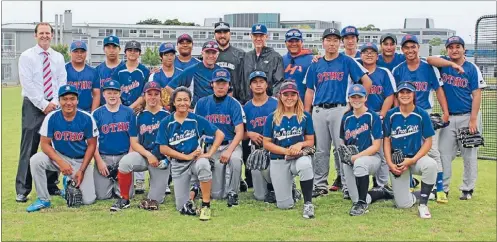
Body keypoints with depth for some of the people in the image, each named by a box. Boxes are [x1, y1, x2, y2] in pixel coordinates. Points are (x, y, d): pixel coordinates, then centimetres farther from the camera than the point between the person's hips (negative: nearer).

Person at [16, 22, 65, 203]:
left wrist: (54, 103, -8)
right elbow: (27, 84, -8)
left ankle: (51, 185, 17)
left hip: (54, 106, 4)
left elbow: (62, 82, 5)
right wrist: (43, 104, -13)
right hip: (33, 105, -4)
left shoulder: (58, 58, 11)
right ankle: (22, 190, -2)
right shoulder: (26, 57, -1)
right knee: (29, 148, -6)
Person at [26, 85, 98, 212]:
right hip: (59, 156, 1)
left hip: (81, 160, -1)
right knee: (36, 160, -29)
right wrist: (61, 162, -25)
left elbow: (91, 145, -6)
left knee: (88, 200, -13)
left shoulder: (87, 118, -14)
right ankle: (43, 200, -11)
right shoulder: (51, 117, -13)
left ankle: (73, 183, 24)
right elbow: (45, 144, -11)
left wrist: (82, 170, -11)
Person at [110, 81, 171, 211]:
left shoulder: (167, 115, 1)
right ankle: (124, 199, -15)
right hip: (143, 155, 1)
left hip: (162, 158, -1)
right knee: (125, 161, -33)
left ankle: (152, 199, 31)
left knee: (155, 201, -8)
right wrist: (148, 155, -15)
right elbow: (134, 143, 1)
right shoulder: (139, 116, 4)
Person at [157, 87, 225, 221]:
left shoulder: (197, 120, -5)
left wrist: (209, 153, -12)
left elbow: (220, 134, -1)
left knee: (203, 165, -40)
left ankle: (206, 205, -23)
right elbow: (163, 149, -7)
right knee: (183, 208, -3)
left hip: (196, 159, -1)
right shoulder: (166, 123, -4)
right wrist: (187, 156, -13)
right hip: (178, 164, 1)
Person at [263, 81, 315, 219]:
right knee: (284, 205, -4)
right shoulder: (272, 118, 1)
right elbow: (266, 144, -2)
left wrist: (300, 144, -18)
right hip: (278, 161, 1)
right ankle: (289, 186, 33)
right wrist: (286, 151, -16)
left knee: (305, 164, -41)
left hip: (300, 157, -1)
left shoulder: (305, 117, 3)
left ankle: (308, 203, -25)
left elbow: (310, 141, 6)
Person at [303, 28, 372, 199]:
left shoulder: (347, 61, 4)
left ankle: (347, 186, 0)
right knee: (320, 150, 7)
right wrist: (306, 114, 6)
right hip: (318, 111, 3)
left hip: (340, 110, -3)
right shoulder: (316, 65, 14)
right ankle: (320, 185, 16)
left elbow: (367, 81, 1)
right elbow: (309, 91, 13)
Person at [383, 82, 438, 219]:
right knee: (403, 204, -9)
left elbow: (428, 141, -5)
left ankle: (423, 204, -19)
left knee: (431, 165, -38)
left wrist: (412, 160, -16)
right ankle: (413, 196, 30)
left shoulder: (422, 114, -5)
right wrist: (390, 164, -10)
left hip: (416, 157, 0)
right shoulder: (391, 115, -1)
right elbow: (386, 140, 2)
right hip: (397, 162, 1)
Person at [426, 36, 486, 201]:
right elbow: (429, 59, -18)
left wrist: (473, 120, -14)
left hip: (467, 117, -2)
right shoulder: (444, 63, 3)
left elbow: (477, 94, -7)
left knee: (469, 155, 3)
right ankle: (442, 188, 13)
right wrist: (452, 64, -29)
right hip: (448, 117, 3)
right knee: (444, 153, 5)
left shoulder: (472, 68, -4)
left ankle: (468, 189, 14)